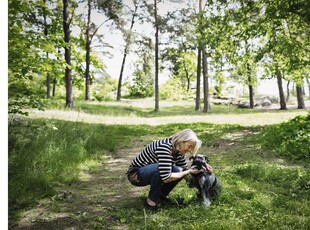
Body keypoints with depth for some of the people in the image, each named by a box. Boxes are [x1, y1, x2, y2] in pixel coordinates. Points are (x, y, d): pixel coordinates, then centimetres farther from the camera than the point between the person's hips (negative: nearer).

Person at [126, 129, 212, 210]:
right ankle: (151, 200, -13)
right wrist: (189, 171, -27)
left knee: (178, 171, -15)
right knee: (161, 168, -36)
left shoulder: (178, 150, -5)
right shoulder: (164, 147, -32)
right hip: (136, 174, -7)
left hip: (153, 172, 8)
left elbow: (184, 169, 6)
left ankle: (161, 194, 7)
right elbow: (166, 177, -37)